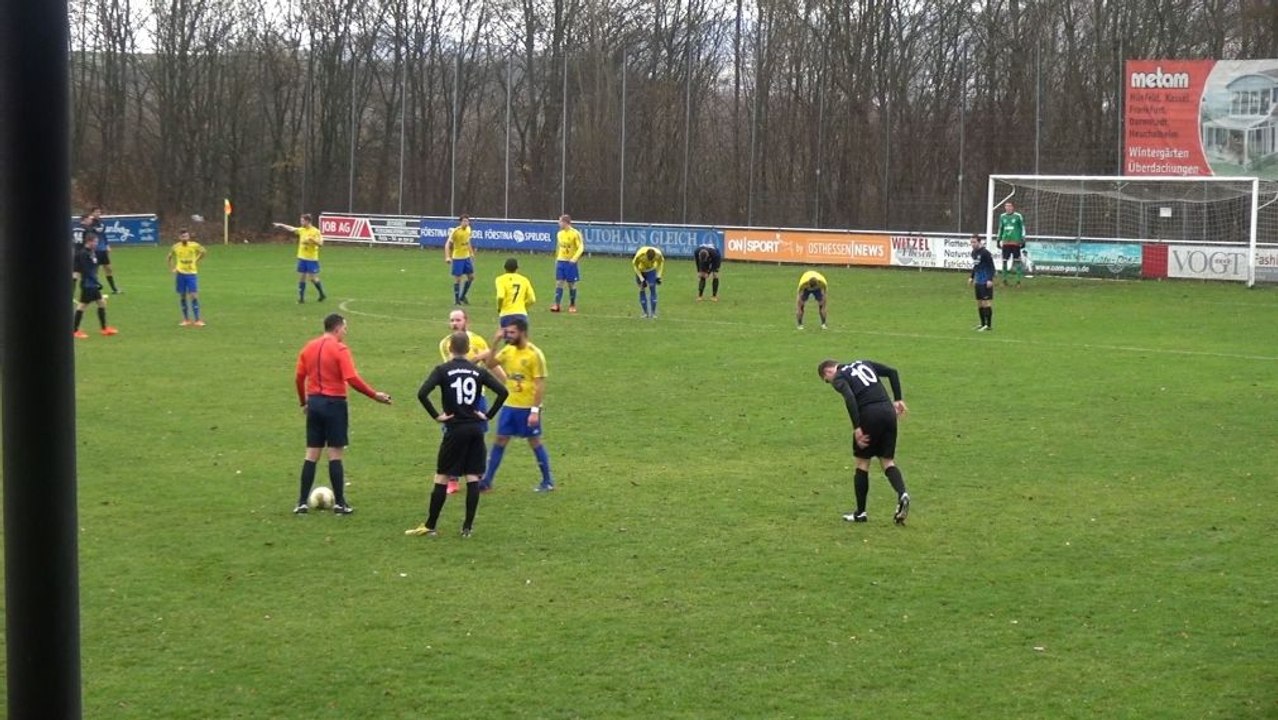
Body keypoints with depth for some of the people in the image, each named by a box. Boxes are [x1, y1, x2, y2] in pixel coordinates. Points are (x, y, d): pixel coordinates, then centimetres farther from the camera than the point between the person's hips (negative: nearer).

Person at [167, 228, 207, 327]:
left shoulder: (194, 245, -8)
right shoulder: (176, 247, -4)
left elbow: (203, 252, 11)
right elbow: (169, 257, 12)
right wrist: (172, 269, 4)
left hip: (192, 274, -2)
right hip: (180, 274, 2)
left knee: (194, 296, -10)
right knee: (182, 297, 4)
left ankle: (198, 320, -7)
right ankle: (186, 319, 13)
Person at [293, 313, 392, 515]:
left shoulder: (309, 348, 8)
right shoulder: (340, 349, -10)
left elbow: (298, 378, 10)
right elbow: (352, 379, -18)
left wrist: (304, 403, 22)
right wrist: (375, 395, -12)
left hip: (314, 402, 5)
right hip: (334, 403, -5)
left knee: (312, 455, 9)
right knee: (335, 454, 0)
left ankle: (302, 502, 8)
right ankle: (339, 503, 2)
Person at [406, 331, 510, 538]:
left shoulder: (442, 370, -4)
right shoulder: (478, 371, 5)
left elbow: (422, 394, -17)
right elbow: (503, 392, -1)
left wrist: (436, 415, -8)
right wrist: (488, 415, 4)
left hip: (455, 429, -3)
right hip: (476, 428, 3)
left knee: (442, 477, 4)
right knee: (473, 478, 5)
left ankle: (430, 526, 7)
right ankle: (467, 527, 4)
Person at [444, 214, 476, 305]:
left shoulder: (468, 229, 2)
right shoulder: (455, 231, -18)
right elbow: (447, 244, -19)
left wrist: (471, 253, 20)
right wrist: (447, 257, -29)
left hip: (467, 257, 7)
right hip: (457, 257, -7)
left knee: (471, 277, 9)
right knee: (458, 278, -2)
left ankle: (462, 296, 25)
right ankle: (456, 299, 10)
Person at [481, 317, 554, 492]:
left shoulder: (535, 354, -15)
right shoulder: (508, 350, 4)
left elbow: (540, 385, -16)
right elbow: (489, 365, 4)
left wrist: (535, 411, -20)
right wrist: (494, 343, -7)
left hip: (528, 407, -6)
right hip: (509, 405, 6)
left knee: (534, 442, 3)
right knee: (500, 440, 7)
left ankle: (548, 481, 17)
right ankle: (487, 480, 13)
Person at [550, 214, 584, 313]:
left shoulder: (575, 234, -10)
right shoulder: (559, 234, 8)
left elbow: (581, 247, -14)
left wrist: (574, 258, -25)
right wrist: (556, 259, 18)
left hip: (571, 262, -5)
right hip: (560, 261, 5)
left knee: (571, 284, 3)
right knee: (559, 282, -2)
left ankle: (572, 305, 14)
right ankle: (557, 305, -5)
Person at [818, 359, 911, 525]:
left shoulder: (839, 377, 6)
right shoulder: (864, 364, 25)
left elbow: (849, 398, -14)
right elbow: (892, 372, 17)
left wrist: (857, 427, -15)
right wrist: (897, 400, 16)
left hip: (869, 414, -5)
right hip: (888, 411, 5)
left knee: (862, 463, 10)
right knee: (888, 461, 13)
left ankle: (860, 513, 17)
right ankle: (902, 494, -14)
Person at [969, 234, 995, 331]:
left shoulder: (985, 253, -15)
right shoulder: (973, 253, 11)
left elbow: (992, 267, -15)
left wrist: (990, 280, -21)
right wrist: (971, 277, 20)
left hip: (986, 282, -9)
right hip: (978, 282, 9)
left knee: (986, 302, -7)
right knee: (979, 302, 11)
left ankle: (989, 325, -3)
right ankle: (983, 324, 19)